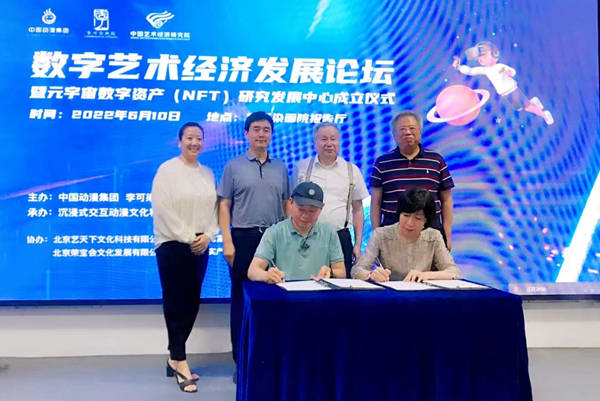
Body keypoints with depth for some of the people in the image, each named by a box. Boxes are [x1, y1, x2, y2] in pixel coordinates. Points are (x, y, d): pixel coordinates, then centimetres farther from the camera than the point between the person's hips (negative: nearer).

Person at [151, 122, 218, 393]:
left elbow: (215, 208, 9)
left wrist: (207, 235, -7)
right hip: (173, 244, -6)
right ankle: (180, 362, 5)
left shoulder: (208, 173, 12)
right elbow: (163, 210, -13)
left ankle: (175, 358, 20)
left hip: (200, 246, 6)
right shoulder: (167, 170, -6)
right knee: (176, 303, -2)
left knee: (192, 303, 8)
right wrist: (188, 238, -14)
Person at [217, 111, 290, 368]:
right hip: (243, 238, -2)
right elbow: (224, 206, 1)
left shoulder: (281, 168, 12)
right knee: (241, 299, 3)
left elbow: (287, 204, 14)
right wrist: (227, 241, -8)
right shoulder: (234, 166, 4)